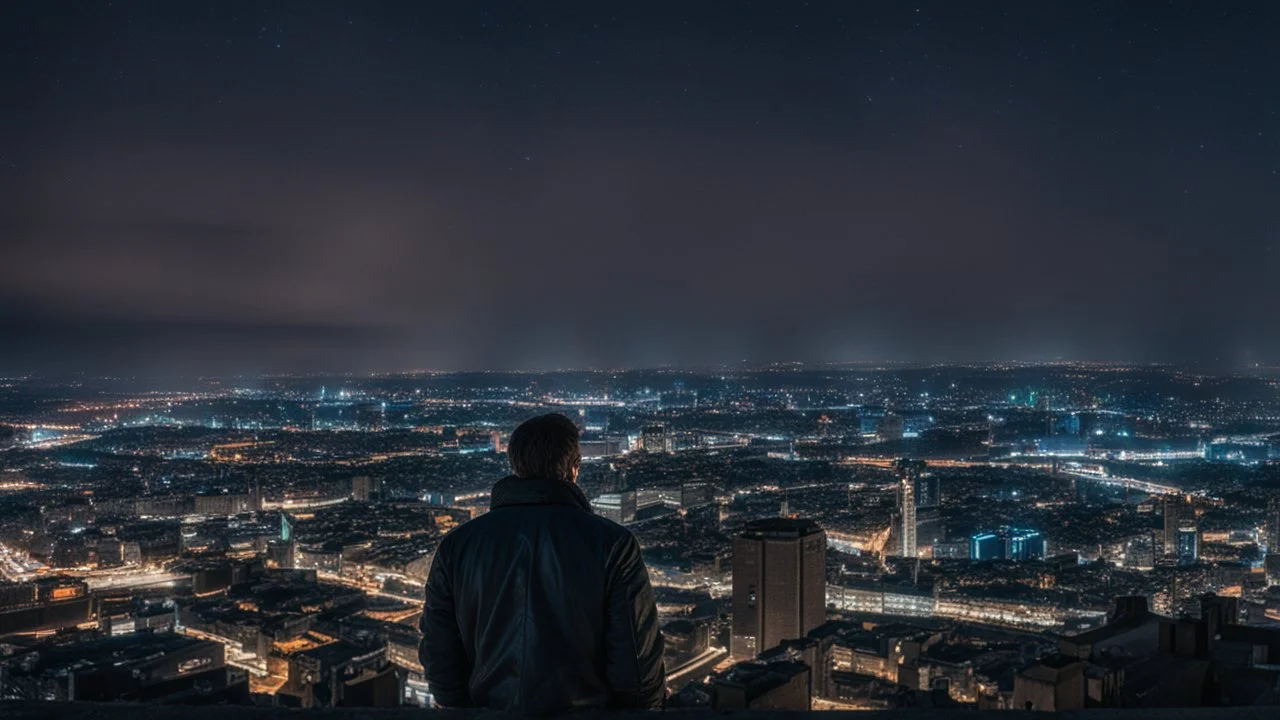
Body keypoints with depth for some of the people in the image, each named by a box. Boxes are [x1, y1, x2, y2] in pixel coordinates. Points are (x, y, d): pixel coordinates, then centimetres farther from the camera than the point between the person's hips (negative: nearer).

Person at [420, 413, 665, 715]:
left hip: (488, 709, 3)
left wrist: (460, 709, 14)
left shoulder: (456, 545, -6)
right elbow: (638, 661, -15)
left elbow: (437, 656, -1)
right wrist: (645, 710, 3)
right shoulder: (612, 544, -15)